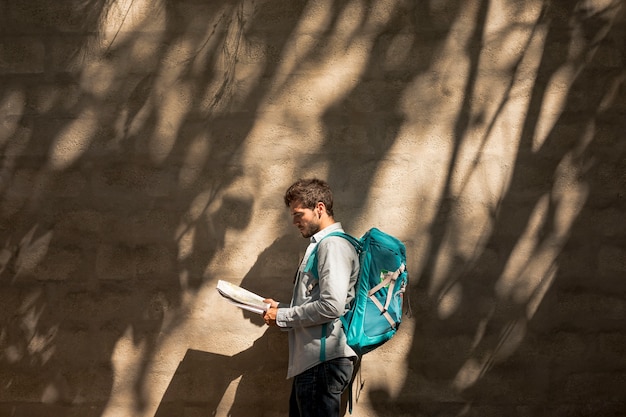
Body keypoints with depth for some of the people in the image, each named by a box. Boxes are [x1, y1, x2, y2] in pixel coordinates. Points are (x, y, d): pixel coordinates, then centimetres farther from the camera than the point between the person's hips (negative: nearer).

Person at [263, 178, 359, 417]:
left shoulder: (333, 245, -11)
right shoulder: (321, 245, 21)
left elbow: (332, 306, -22)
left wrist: (283, 317, -12)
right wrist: (280, 307, 11)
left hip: (324, 361, -10)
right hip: (311, 361, 10)